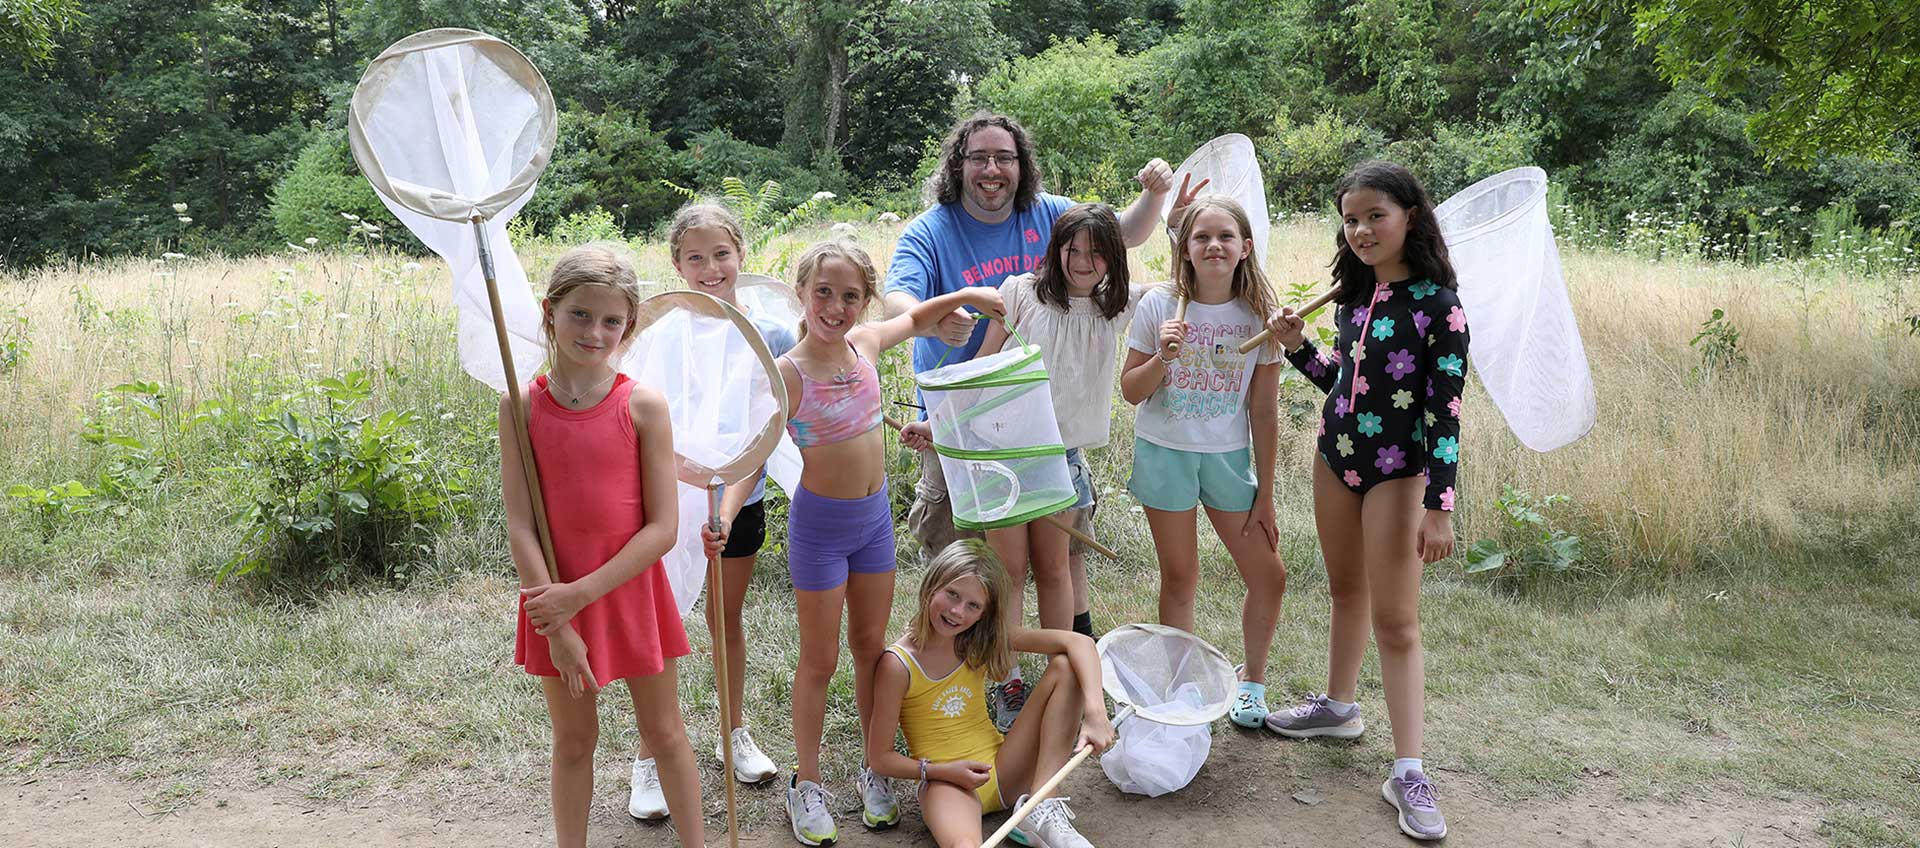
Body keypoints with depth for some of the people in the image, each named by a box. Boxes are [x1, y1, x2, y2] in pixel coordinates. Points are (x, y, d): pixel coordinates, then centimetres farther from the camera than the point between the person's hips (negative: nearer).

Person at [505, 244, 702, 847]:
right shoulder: (522, 407, -7)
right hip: (556, 598, 1)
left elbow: (663, 527, -12)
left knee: (664, 731, 13)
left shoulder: (644, 406, -11)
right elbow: (519, 526, -9)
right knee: (573, 739, 16)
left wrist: (581, 594, -17)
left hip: (631, 589, -1)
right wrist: (557, 626, -14)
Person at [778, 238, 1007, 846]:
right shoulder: (788, 373, -20)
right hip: (819, 524, -5)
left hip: (874, 516, 5)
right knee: (821, 660, 6)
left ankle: (876, 772, 32)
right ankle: (806, 785, 24)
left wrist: (965, 294, 4)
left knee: (871, 647, 16)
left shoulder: (865, 342, -4)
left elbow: (916, 319, 18)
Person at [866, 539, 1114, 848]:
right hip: (947, 783, -7)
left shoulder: (983, 638, -1)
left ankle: (1042, 812, -14)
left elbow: (1077, 643, -10)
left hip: (1002, 772, 7)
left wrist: (1095, 712, -25)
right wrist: (945, 771, -17)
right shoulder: (898, 664, -12)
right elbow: (880, 758, -5)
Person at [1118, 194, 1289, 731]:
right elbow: (1131, 391, -3)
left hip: (1229, 458, 1)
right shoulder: (1160, 306, -8)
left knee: (1268, 575, 3)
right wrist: (1163, 357, -23)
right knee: (1179, 578, 8)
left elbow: (1264, 412, -1)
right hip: (1164, 452, -1)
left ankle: (1251, 680, 27)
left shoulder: (1258, 315, -5)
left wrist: (1265, 494, -1)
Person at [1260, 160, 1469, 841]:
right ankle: (1339, 705, 40)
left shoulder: (1437, 303, -16)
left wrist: (1439, 506, -19)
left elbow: (1446, 410, -17)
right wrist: (1297, 346, -1)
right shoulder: (1354, 294, 4)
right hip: (1336, 455, 7)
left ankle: (1408, 771, 2)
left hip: (1397, 471, -6)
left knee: (1395, 621, -4)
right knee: (1346, 590, 21)